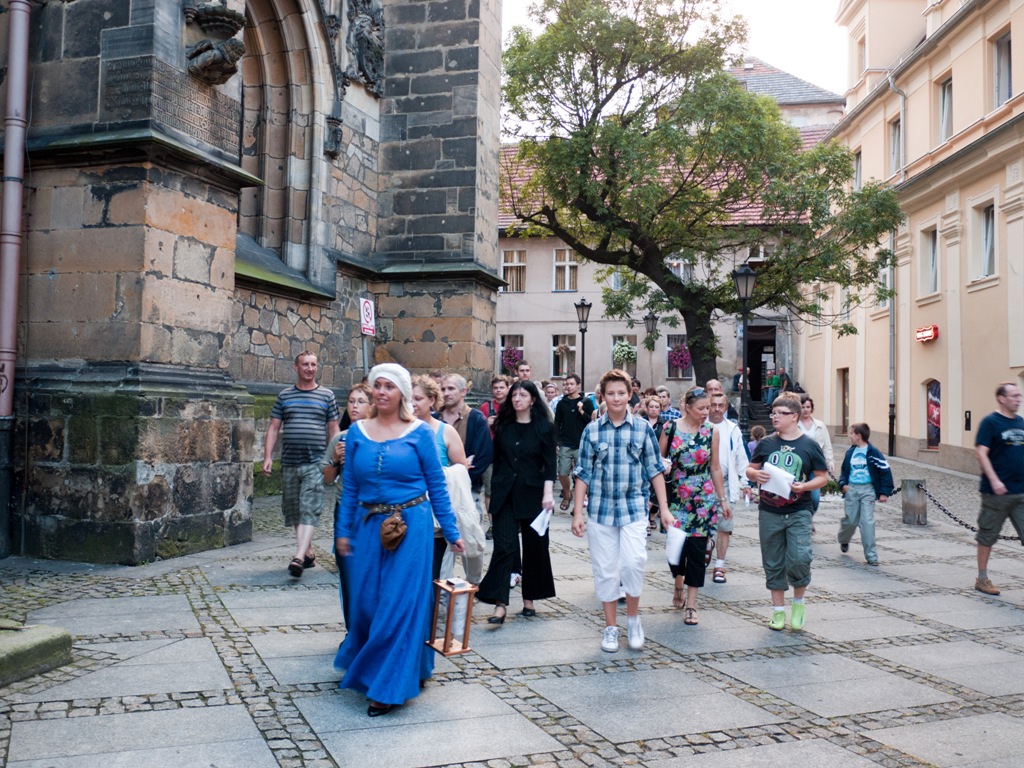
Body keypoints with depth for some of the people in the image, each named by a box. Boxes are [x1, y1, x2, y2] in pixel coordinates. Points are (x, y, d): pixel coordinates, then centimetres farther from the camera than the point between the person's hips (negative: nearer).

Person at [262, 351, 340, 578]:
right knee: (293, 510, 9)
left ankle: (299, 557, -19)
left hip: (315, 463, -3)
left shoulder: (326, 395, 7)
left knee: (309, 510, -12)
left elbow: (333, 429, 9)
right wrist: (268, 456, 1)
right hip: (289, 463, 3)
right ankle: (309, 552, 22)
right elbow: (274, 427, 10)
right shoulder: (285, 396, 11)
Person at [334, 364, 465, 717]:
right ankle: (364, 665, 39)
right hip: (369, 526, 3)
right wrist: (343, 530, 7)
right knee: (366, 601, 11)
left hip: (411, 525, -3)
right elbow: (349, 486, 9)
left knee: (401, 602, -1)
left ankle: (389, 686, 10)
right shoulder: (358, 432, 5)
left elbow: (437, 485, 0)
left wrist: (451, 532, 1)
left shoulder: (419, 432, -4)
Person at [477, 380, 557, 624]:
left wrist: (548, 493, -14)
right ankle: (500, 604, -10)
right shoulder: (504, 426, 6)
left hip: (532, 494, -1)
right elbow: (497, 460, 10)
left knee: (534, 546, 7)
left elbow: (549, 463, -4)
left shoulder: (544, 427, -1)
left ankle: (529, 598, 22)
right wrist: (493, 494, 10)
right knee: (504, 547, -8)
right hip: (505, 494, 1)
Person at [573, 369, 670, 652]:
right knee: (605, 570, 6)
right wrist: (578, 513, 1)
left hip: (634, 508, -1)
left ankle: (633, 618, 8)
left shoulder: (643, 428, 2)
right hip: (600, 510, 1)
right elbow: (583, 474, 5)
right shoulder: (592, 430, 3)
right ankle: (611, 627, 22)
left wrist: (664, 508, 3)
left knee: (634, 562, -17)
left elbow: (655, 469, 6)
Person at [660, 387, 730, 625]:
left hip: (703, 499, 0)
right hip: (676, 497, 0)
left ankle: (690, 603, 7)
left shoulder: (712, 431, 1)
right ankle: (679, 586, 34)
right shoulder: (671, 427, -2)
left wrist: (723, 500, 9)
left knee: (698, 548, -1)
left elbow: (716, 468, 7)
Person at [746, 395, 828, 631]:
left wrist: (805, 486, -15)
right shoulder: (766, 443, 5)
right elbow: (750, 469, 12)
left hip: (798, 512, -2)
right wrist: (756, 474, -11)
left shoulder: (809, 446, -1)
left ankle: (798, 602, 13)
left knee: (799, 559, -14)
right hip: (769, 512, 3)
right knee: (773, 563, 8)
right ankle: (778, 609, 23)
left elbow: (822, 477, 4)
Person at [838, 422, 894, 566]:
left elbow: (885, 471, -7)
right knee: (849, 520, 8)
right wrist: (843, 483, 0)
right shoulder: (851, 452, 7)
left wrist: (885, 492, -10)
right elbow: (844, 470, 18)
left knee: (867, 522, -7)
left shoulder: (873, 452, -8)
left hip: (867, 490, -4)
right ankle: (843, 541, 38)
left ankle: (871, 555, -2)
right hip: (851, 489, 4)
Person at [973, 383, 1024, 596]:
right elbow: (981, 452, -13)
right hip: (997, 491, -6)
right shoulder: (990, 422, -7)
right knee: (988, 535, 6)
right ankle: (982, 579, 19)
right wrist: (994, 480, -21)